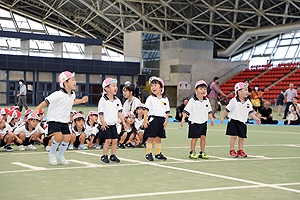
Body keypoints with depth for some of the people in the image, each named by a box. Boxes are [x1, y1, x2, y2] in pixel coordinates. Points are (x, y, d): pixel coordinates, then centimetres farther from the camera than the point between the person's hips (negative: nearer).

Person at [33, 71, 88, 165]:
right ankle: (52, 154, 3)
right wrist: (37, 109, -32)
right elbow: (46, 101, -21)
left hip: (64, 121, 7)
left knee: (67, 138, 2)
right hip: (54, 120, -7)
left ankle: (60, 155, 26)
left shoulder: (72, 94, 3)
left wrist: (81, 101, 20)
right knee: (59, 137, -22)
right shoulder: (58, 95, -22)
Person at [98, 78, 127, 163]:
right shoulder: (103, 100, -9)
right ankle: (104, 156, 2)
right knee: (108, 140, -9)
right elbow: (100, 113, -8)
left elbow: (119, 112, 11)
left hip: (114, 124, 5)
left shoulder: (117, 100, 7)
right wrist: (103, 123, -14)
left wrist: (123, 121, 4)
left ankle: (113, 156, 15)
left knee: (115, 140, 3)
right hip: (106, 125, -5)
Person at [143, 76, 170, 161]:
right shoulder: (150, 98, 1)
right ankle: (149, 154, 5)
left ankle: (158, 154, 17)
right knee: (151, 138, -3)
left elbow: (167, 111, 12)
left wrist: (166, 121, 3)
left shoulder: (165, 99, 10)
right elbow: (146, 109, -3)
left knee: (158, 138, 9)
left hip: (161, 120, 3)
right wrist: (145, 119, -12)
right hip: (152, 119, -3)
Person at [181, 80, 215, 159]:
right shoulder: (192, 101, -10)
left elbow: (209, 111, 18)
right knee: (195, 138, -2)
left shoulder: (206, 101, 7)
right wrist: (183, 119, -21)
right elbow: (186, 110, -12)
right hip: (194, 122, -5)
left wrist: (211, 119, 15)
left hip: (203, 122, 5)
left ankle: (202, 152, 12)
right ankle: (192, 152, 9)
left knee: (203, 137, 3)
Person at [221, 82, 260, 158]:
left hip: (242, 122, 5)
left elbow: (250, 111, 9)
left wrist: (255, 118, -1)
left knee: (242, 137, 6)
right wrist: (222, 117, 1)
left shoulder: (248, 102, 2)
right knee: (234, 136, -7)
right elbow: (227, 110, -4)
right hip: (233, 121, -5)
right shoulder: (234, 101, -12)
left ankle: (240, 151, 17)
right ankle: (232, 151, 2)